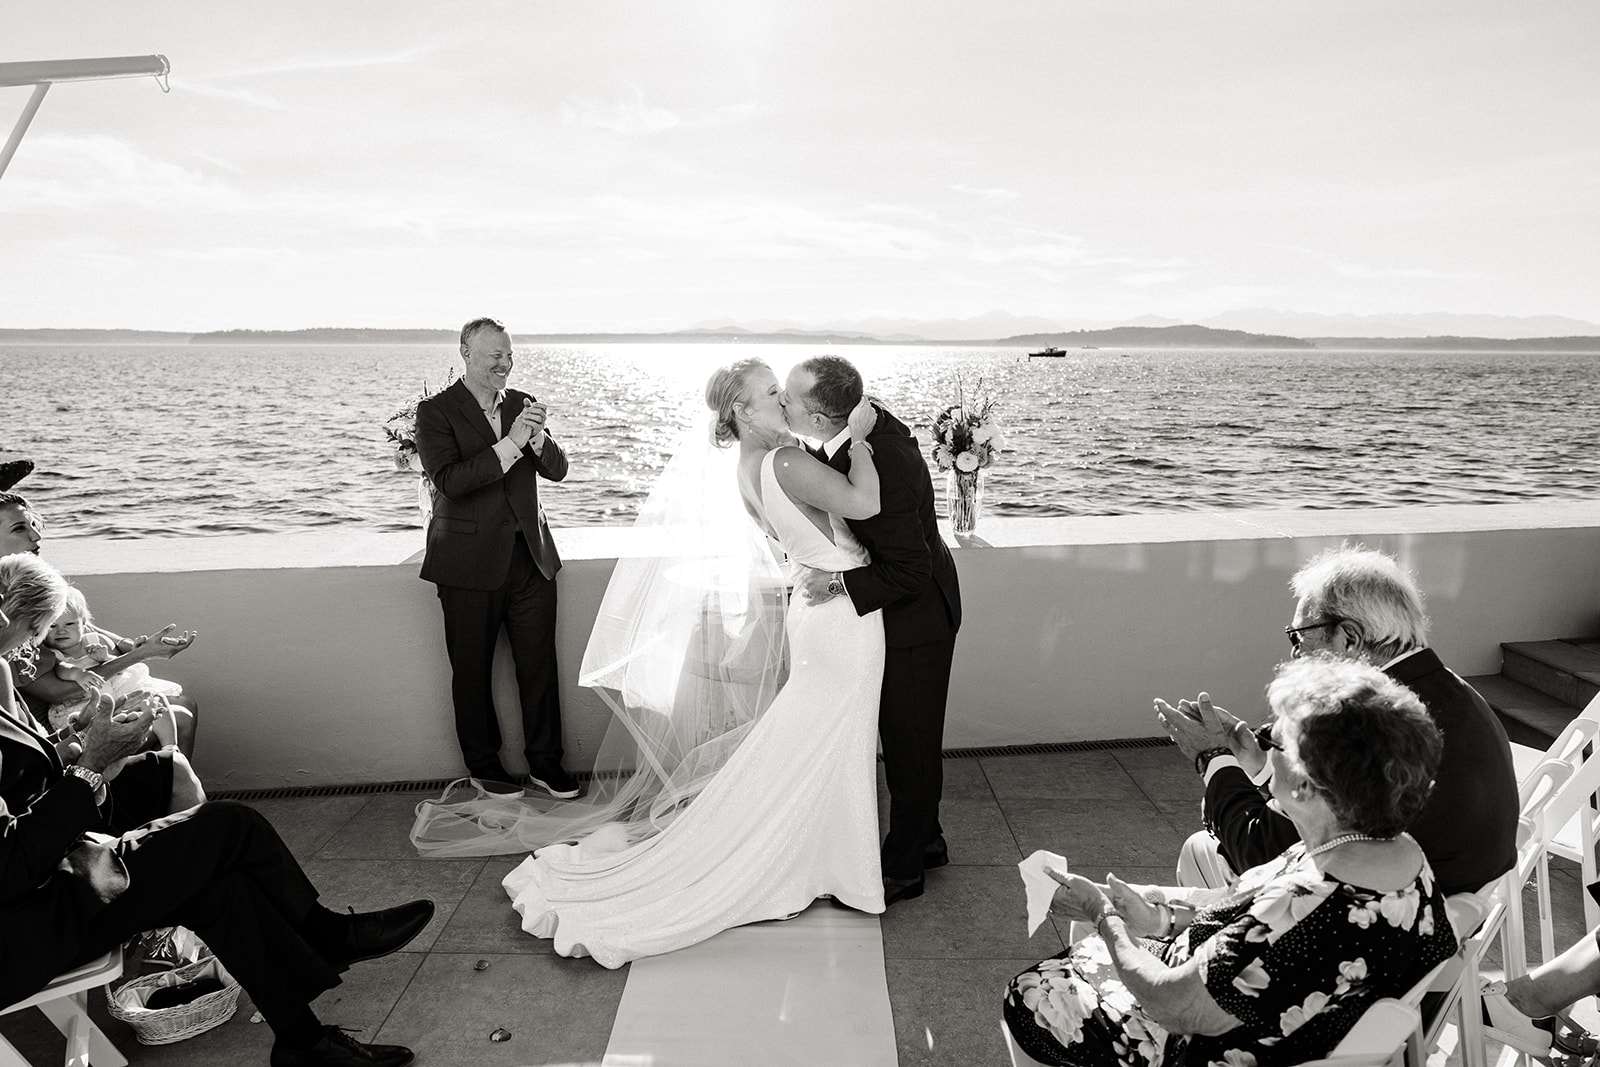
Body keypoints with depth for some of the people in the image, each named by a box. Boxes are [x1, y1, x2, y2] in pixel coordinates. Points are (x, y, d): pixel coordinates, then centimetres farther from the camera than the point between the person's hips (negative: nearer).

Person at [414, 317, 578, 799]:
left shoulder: (524, 404, 8)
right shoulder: (436, 411, -6)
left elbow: (558, 470, 5)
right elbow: (449, 481, -19)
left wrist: (538, 437, -16)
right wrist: (510, 443, -24)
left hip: (531, 557, 4)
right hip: (470, 564, -3)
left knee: (540, 666, 7)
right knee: (472, 672, 9)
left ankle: (545, 763, 22)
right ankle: (483, 766, 27)